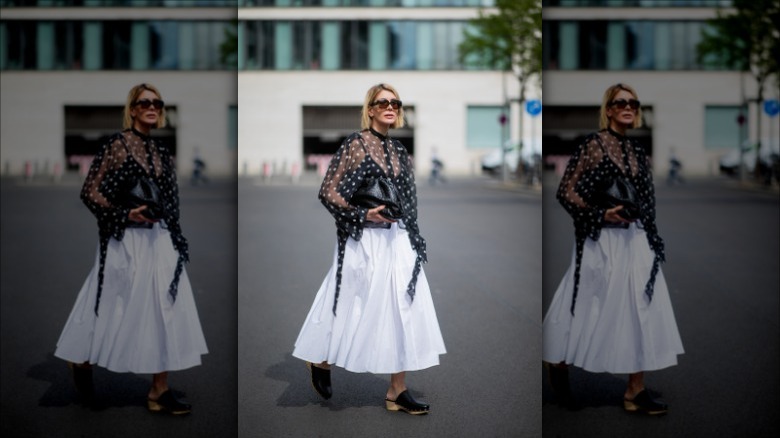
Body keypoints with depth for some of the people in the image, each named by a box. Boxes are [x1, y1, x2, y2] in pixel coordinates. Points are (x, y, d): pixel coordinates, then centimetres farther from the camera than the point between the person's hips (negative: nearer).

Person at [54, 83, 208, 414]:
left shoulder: (161, 151, 11)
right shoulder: (118, 144, -7)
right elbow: (90, 192, -10)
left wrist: (177, 240, 13)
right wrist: (126, 214, -18)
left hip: (160, 241, 6)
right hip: (126, 241, -6)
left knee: (166, 311, 0)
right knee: (117, 311, 5)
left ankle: (159, 392, 4)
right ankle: (82, 364, 31)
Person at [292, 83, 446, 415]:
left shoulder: (399, 150, 11)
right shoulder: (356, 144, -7)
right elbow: (328, 192, -11)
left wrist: (413, 239, 13)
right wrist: (364, 214, -17)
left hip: (398, 240, 6)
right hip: (365, 241, -6)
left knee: (404, 311, 1)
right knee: (357, 310, 4)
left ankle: (397, 391, 7)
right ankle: (321, 362, 30)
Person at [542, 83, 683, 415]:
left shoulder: (637, 152, 12)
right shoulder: (594, 144, -7)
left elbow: (646, 201, 18)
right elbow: (566, 192, -11)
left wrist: (654, 243, 12)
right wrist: (602, 215, -18)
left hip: (636, 241, 6)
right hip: (602, 241, -6)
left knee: (641, 311, 1)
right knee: (592, 311, 3)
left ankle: (635, 391, 7)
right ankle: (557, 367, 26)